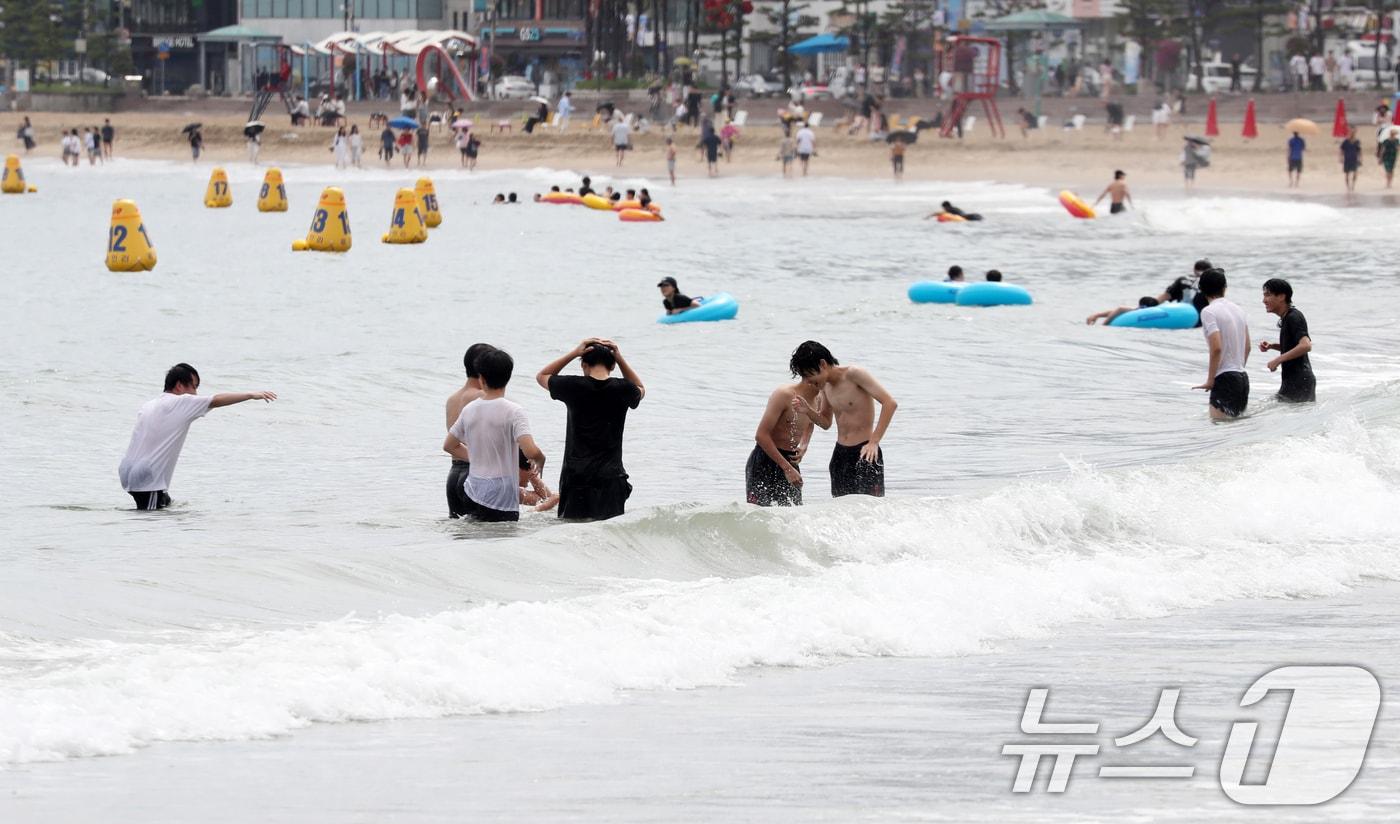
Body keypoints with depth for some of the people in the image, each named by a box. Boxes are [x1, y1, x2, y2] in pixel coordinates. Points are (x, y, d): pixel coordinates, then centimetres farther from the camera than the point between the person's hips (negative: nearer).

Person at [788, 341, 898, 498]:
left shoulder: (854, 375, -14)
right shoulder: (825, 385, 9)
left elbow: (890, 403, -20)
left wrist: (874, 442, -23)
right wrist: (807, 410, 1)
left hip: (864, 452, -8)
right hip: (840, 455, 8)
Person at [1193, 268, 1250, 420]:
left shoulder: (1208, 312, -11)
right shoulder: (1238, 310, 13)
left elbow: (1217, 348, -20)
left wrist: (1210, 380, -12)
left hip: (1224, 379, -8)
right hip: (1242, 377, 8)